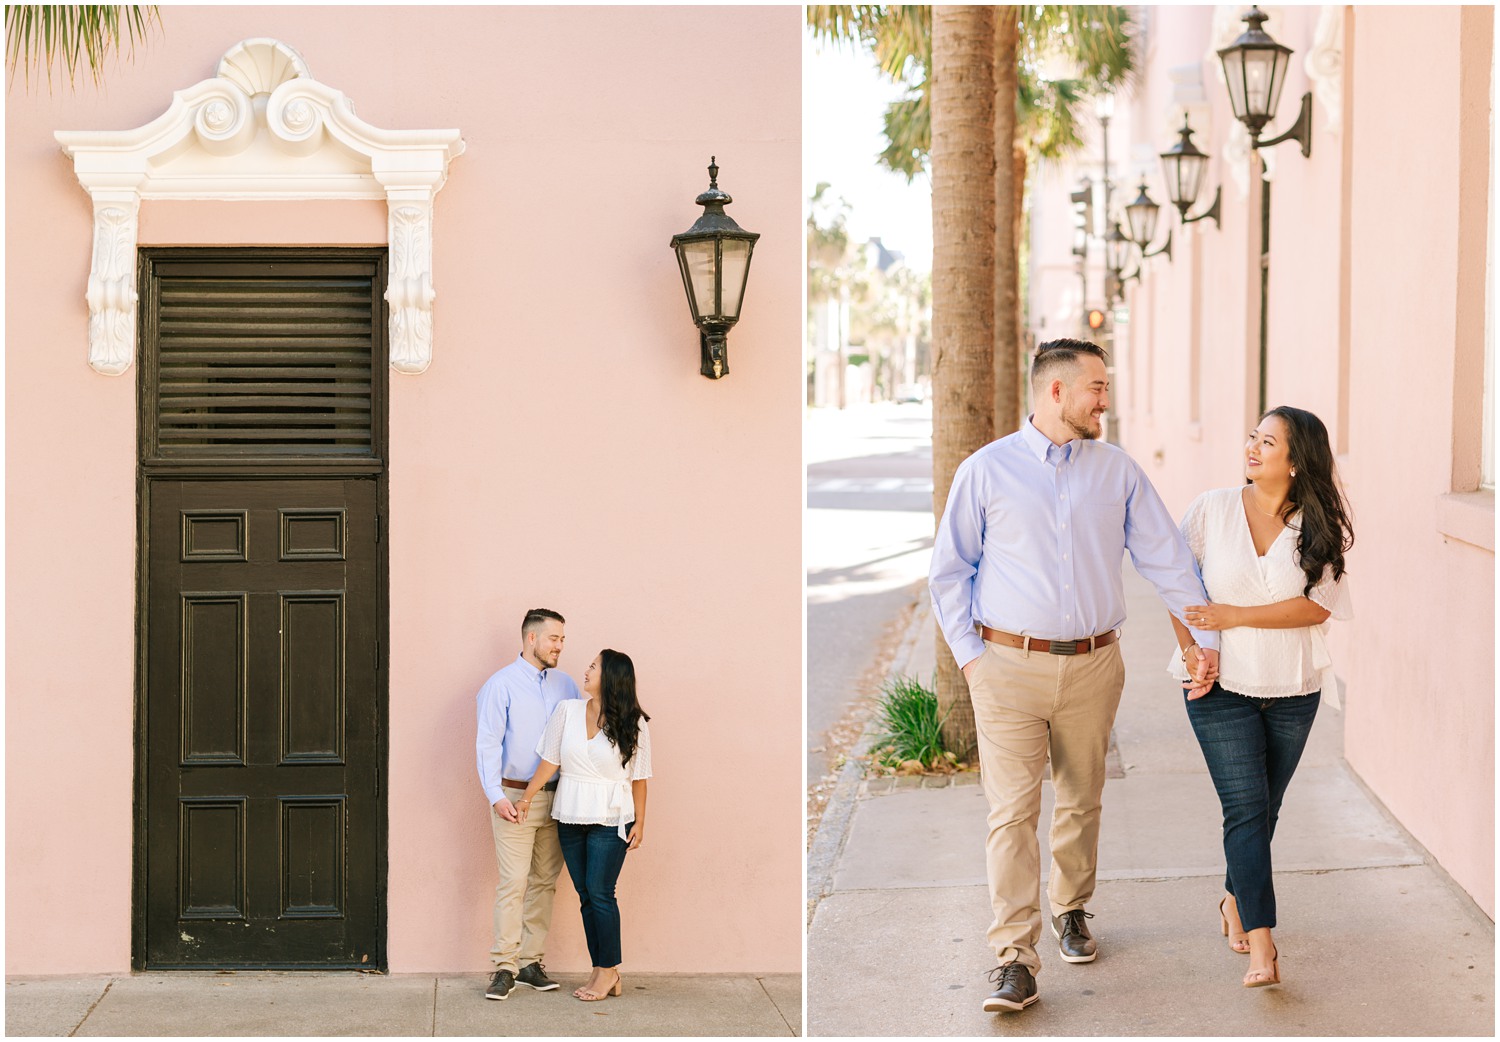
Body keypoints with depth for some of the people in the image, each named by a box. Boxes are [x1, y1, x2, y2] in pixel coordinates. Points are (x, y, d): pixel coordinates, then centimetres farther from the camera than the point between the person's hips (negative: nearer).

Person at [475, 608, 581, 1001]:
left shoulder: (566, 685, 11)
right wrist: (496, 795, -17)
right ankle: (504, 968, -4)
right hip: (515, 798, -5)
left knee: (544, 882, 7)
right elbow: (488, 744, -8)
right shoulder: (501, 685, -4)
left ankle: (531, 961, 14)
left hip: (557, 799, 5)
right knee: (513, 884, -8)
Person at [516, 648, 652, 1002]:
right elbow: (549, 761, 6)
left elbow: (639, 777, -2)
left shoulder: (632, 723, -5)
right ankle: (602, 972, 13)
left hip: (611, 818, -4)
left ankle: (608, 970, 4)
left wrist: (639, 823, -2)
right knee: (585, 894, 7)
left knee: (599, 892, -7)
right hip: (570, 815, 4)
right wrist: (527, 797, 4)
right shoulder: (568, 711, 2)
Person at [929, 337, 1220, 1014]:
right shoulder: (987, 471, 0)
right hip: (1008, 666, -3)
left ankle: (1071, 911, 35)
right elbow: (949, 570, 4)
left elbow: (1166, 558, 8)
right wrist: (969, 653, -3)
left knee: (1081, 802, 13)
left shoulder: (1118, 472, 8)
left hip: (1092, 665, 3)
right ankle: (1014, 959, -7)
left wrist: (1206, 636, 2)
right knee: (1013, 811, -8)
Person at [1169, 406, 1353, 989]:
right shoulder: (1213, 509, -3)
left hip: (1292, 690, 2)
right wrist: (1192, 653, -11)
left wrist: (1235, 616, -18)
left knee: (1263, 809, 14)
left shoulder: (1319, 527, -3)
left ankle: (1236, 898, 39)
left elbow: (1317, 606, -11)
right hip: (1223, 686, -2)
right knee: (1246, 807, -10)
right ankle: (1260, 943, -13)